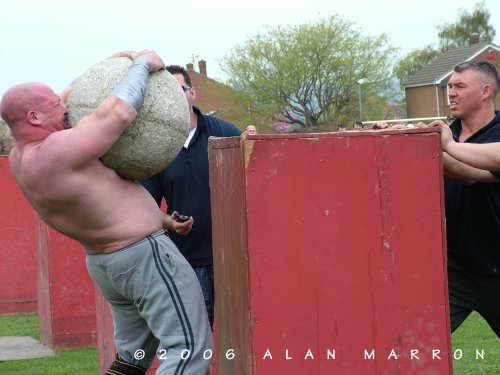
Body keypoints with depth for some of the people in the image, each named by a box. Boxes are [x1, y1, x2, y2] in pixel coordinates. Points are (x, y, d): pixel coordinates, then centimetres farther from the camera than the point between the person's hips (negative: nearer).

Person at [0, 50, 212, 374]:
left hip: (104, 262, 10)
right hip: (145, 255, -10)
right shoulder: (56, 152, -27)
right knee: (190, 349, -9)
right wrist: (142, 64, -12)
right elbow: (118, 114, -26)